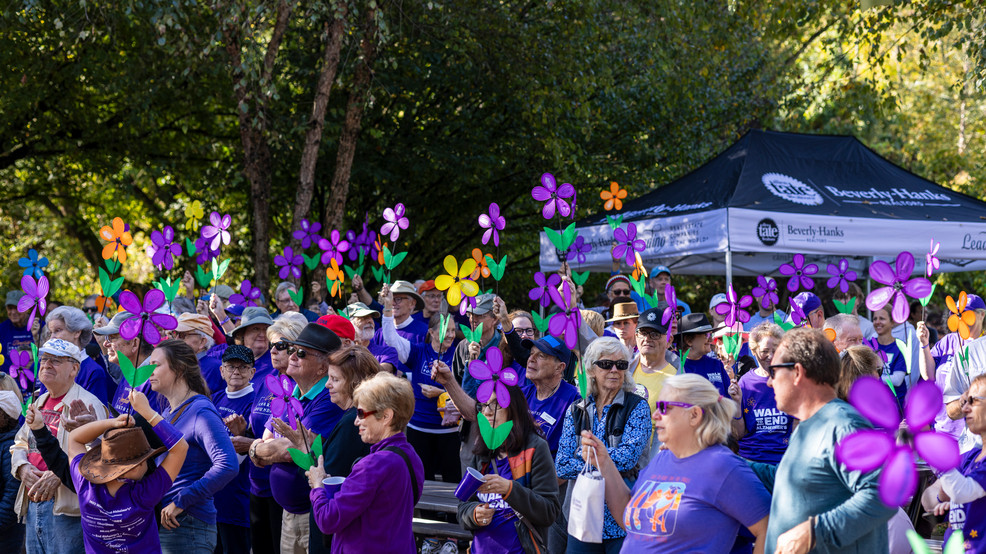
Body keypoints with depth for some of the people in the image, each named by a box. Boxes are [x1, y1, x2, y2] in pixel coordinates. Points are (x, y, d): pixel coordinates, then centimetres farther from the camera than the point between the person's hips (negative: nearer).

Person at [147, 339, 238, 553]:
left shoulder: (201, 412, -12)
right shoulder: (168, 412, 15)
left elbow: (227, 466, -24)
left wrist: (180, 502, -21)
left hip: (187, 526, -8)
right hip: (163, 524, 8)